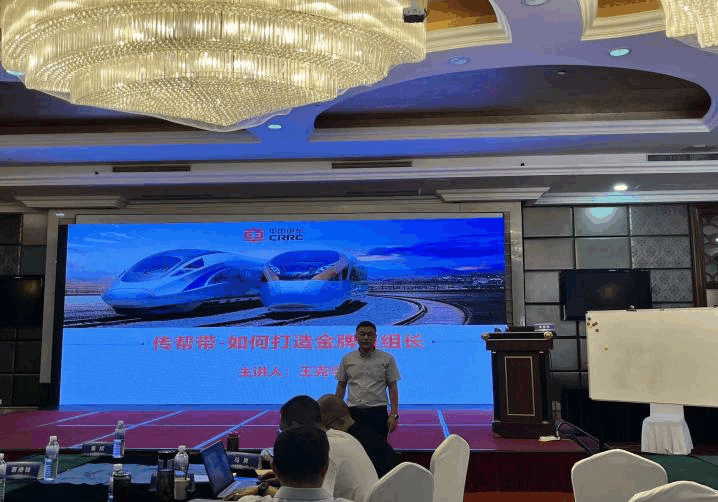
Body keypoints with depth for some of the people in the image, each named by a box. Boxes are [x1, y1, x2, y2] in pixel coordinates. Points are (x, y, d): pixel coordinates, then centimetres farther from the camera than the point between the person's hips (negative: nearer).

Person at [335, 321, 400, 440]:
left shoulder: (387, 359, 0)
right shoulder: (347, 359, 7)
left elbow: (393, 387, 0)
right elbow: (341, 386, 13)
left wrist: (393, 414, -6)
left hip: (377, 412, -2)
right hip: (353, 412, 2)